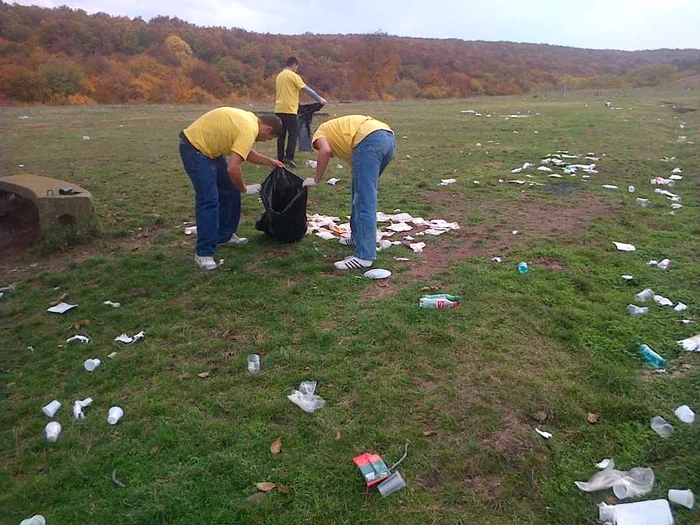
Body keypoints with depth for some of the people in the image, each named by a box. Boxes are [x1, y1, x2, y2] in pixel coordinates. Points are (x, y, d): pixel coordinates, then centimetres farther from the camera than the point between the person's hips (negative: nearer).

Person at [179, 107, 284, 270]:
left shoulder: (249, 120, 8)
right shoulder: (249, 130, -23)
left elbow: (245, 152, 23)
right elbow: (233, 168, -30)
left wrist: (269, 161, 20)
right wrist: (244, 189, -14)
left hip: (209, 147, 11)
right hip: (195, 148, -11)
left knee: (230, 192, 14)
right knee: (209, 200, -15)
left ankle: (224, 236, 27)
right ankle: (203, 253, -9)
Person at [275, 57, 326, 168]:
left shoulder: (279, 76, 17)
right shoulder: (293, 76, -7)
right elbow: (307, 89, -8)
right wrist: (319, 98, -4)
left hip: (279, 109, 8)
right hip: (288, 109, -8)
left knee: (281, 134, 9)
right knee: (294, 132, -4)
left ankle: (280, 158, 11)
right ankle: (289, 157, -15)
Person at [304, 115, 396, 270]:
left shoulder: (320, 133, 21)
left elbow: (325, 151, -4)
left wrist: (316, 180, 7)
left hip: (369, 140, -8)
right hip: (389, 138, 8)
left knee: (365, 200, -7)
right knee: (361, 192, 23)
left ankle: (364, 256, -8)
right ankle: (358, 237, 33)